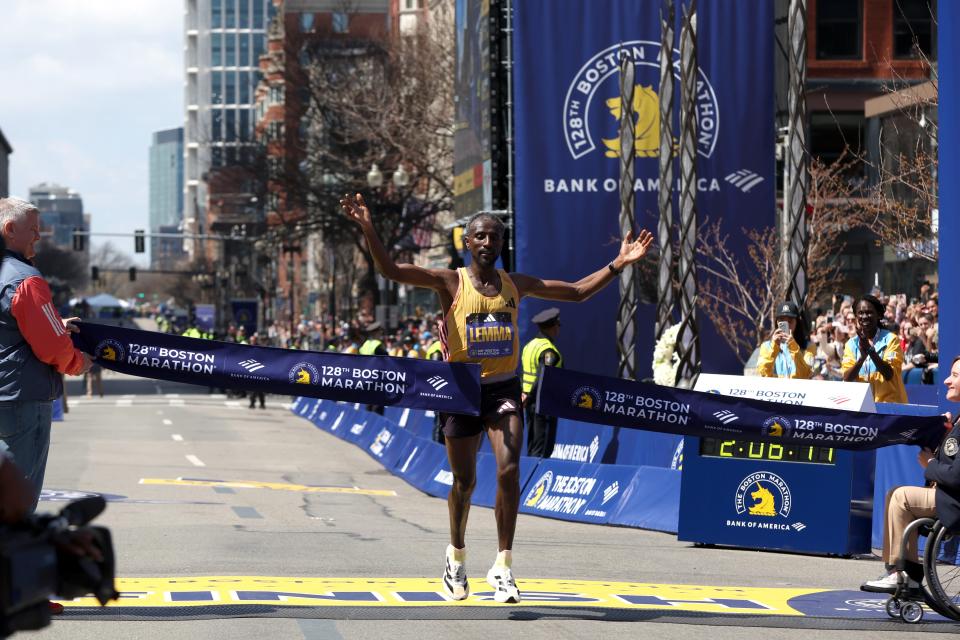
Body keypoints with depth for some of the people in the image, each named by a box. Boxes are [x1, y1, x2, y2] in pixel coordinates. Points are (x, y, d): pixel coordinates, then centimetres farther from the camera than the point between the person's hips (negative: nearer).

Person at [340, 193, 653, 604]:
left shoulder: (516, 285, 7)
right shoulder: (450, 283, -4)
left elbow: (578, 292, 15)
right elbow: (390, 270, -15)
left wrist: (619, 264, 7)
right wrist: (368, 229, -30)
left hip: (503, 389, 2)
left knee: (509, 470, -17)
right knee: (464, 480, 7)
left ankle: (503, 566, -10)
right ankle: (456, 555, 33)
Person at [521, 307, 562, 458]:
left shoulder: (529, 345, 13)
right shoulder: (549, 350, -14)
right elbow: (543, 378, -21)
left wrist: (524, 394, 6)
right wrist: (529, 398, -14)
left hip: (531, 403, 9)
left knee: (532, 447, 13)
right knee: (542, 450, -7)